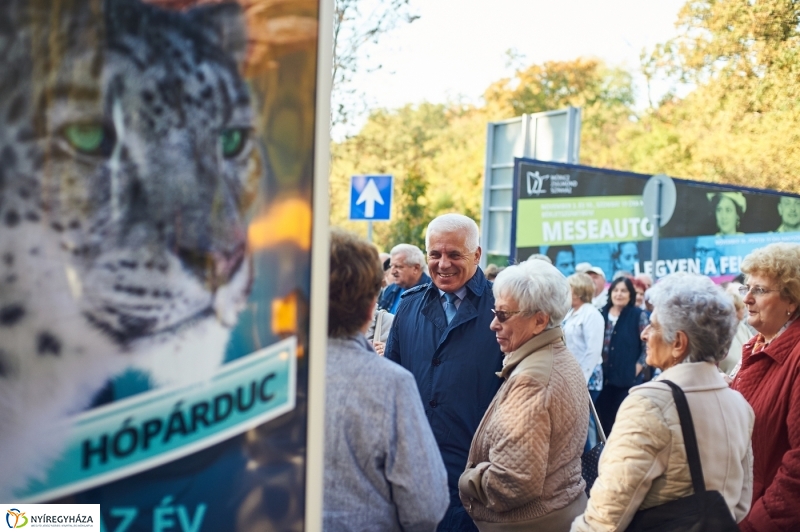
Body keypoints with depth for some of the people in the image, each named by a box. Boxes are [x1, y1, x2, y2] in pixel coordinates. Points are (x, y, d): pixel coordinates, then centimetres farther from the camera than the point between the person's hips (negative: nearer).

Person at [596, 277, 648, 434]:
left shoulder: (638, 315, -2)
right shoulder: (602, 314, 9)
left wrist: (637, 368, -10)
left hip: (627, 379, -4)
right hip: (604, 378, 4)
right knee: (604, 420, 7)